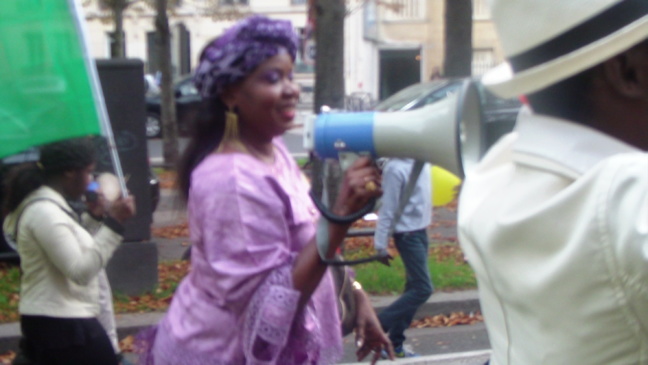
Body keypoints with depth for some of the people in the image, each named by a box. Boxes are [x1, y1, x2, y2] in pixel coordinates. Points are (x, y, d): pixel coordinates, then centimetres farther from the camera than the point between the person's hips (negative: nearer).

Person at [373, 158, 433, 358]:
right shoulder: (396, 167, -19)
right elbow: (387, 208, -17)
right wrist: (381, 245, -14)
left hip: (421, 230, 8)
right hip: (408, 234, -8)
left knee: (413, 287, 12)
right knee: (423, 289, -9)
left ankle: (395, 343, 20)